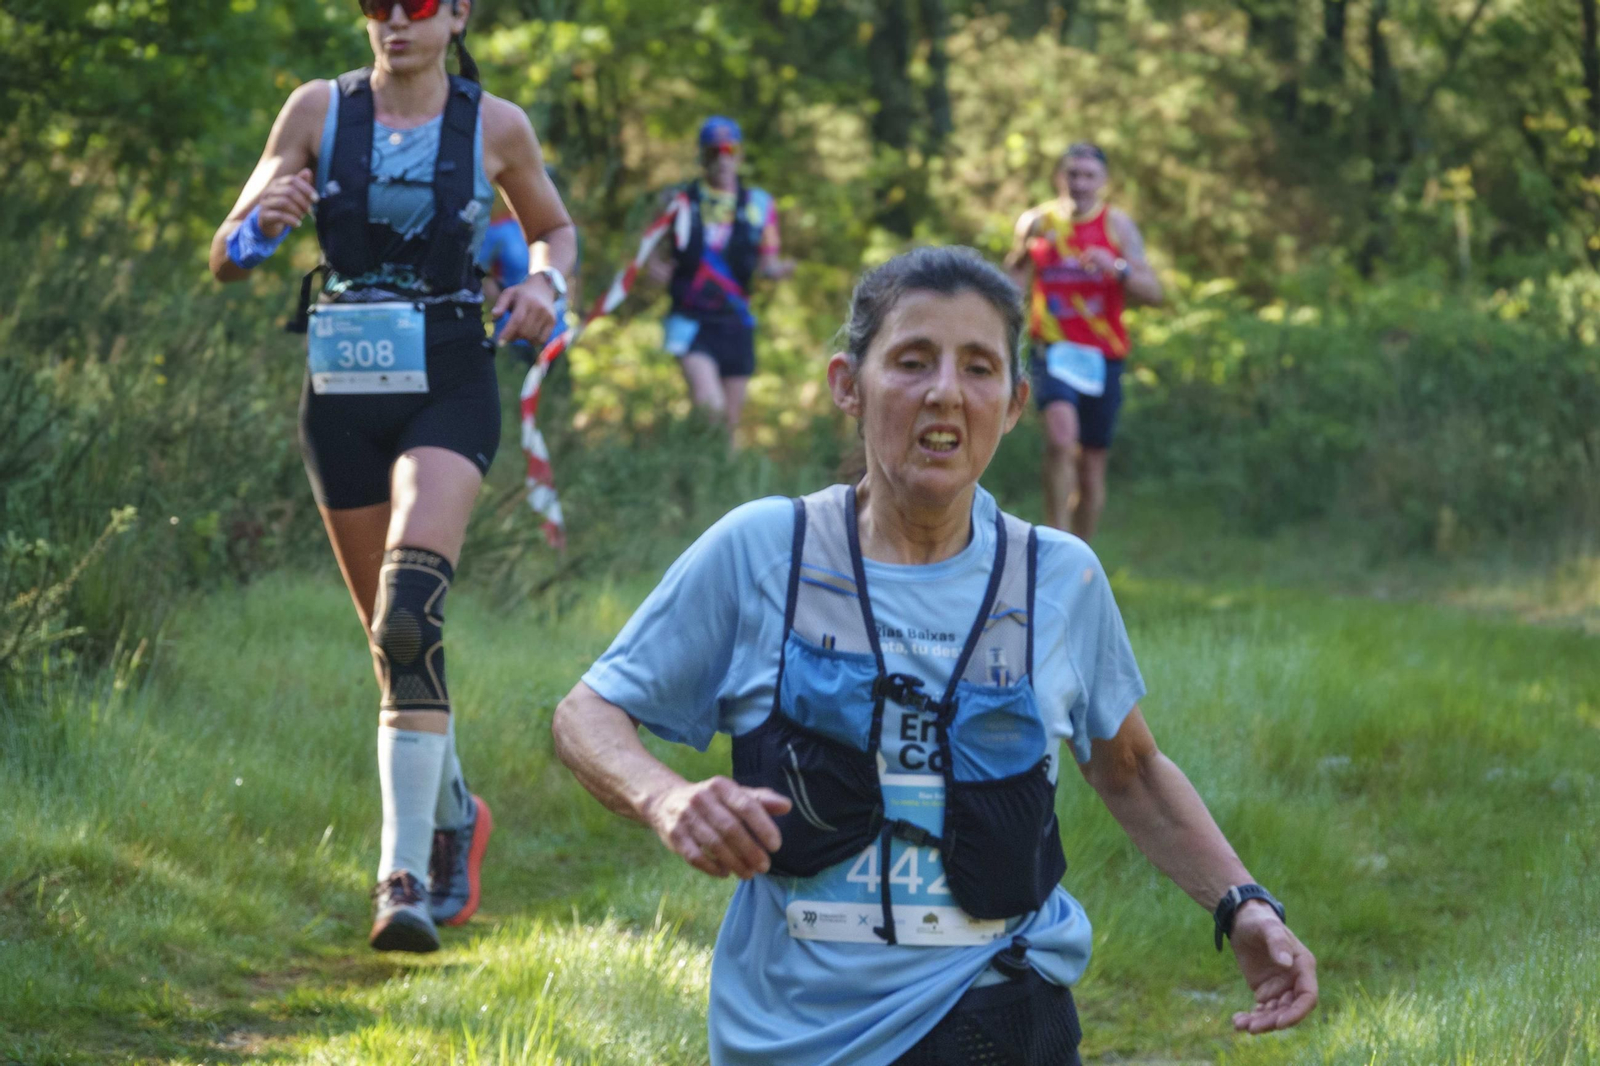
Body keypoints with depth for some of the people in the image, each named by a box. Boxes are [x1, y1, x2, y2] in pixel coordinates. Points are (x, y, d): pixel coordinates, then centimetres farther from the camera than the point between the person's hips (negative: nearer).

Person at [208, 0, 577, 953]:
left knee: (411, 614, -24)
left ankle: (406, 874, -28)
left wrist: (545, 283, -4)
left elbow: (554, 227, 18)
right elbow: (226, 260, 4)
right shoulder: (318, 111, 2)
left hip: (450, 390, -3)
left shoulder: (495, 126, 0)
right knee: (395, 634, 12)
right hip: (343, 396, 3)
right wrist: (264, 225, -19)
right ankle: (454, 816, 38)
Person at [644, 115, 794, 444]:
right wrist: (658, 270, -15)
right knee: (709, 404, -23)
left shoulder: (758, 205, 7)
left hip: (735, 321, 3)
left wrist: (779, 269, -14)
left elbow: (767, 263, 9)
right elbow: (660, 259, 8)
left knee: (729, 423, 6)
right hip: (692, 321, -3)